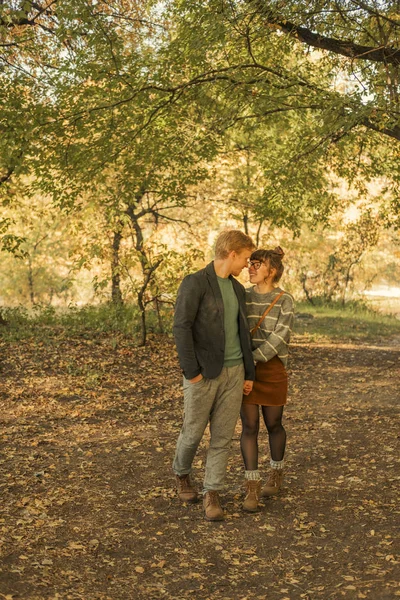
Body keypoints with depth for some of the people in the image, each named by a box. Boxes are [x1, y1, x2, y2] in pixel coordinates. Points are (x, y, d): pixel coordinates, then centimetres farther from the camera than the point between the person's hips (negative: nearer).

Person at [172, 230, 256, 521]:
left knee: (222, 437, 5)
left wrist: (249, 373, 14)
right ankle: (182, 473, 36)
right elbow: (181, 328, -16)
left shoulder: (238, 289, 13)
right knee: (193, 432, 8)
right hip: (204, 373, -6)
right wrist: (192, 372, -18)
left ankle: (212, 494, 13)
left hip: (234, 372, 6)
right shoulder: (195, 283, -11)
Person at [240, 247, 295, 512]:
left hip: (272, 368, -2)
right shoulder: (243, 297, 4)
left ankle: (277, 473, 35)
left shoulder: (285, 300, -7)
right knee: (249, 426, -3)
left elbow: (280, 337, -16)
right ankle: (252, 489, 2)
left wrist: (253, 359, -23)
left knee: (273, 424, 10)